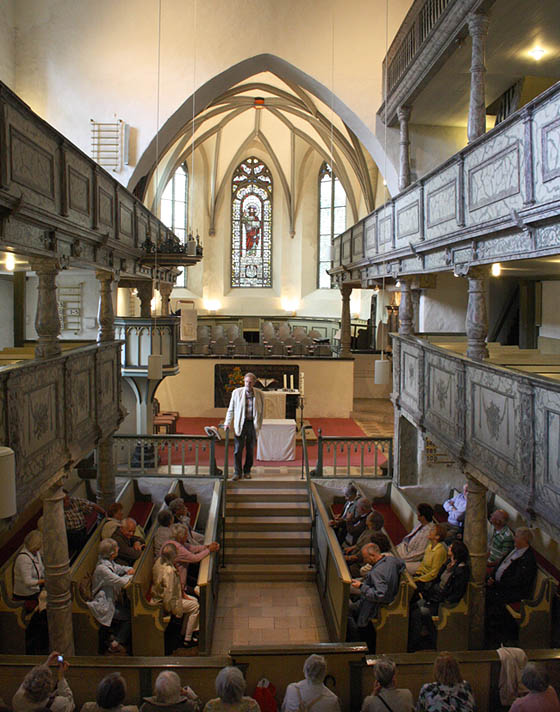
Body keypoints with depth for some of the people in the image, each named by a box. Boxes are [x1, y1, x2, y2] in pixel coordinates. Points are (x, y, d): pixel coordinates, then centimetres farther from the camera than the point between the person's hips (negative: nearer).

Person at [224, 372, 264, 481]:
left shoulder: (259, 394, 3)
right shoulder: (236, 392, 1)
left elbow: (261, 410, 10)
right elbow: (231, 409, 5)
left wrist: (259, 425, 6)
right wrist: (227, 423, -3)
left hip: (253, 424, 1)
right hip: (240, 424, -1)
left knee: (250, 450, 8)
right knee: (238, 449, -3)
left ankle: (247, 471, 21)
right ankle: (237, 472, 6)